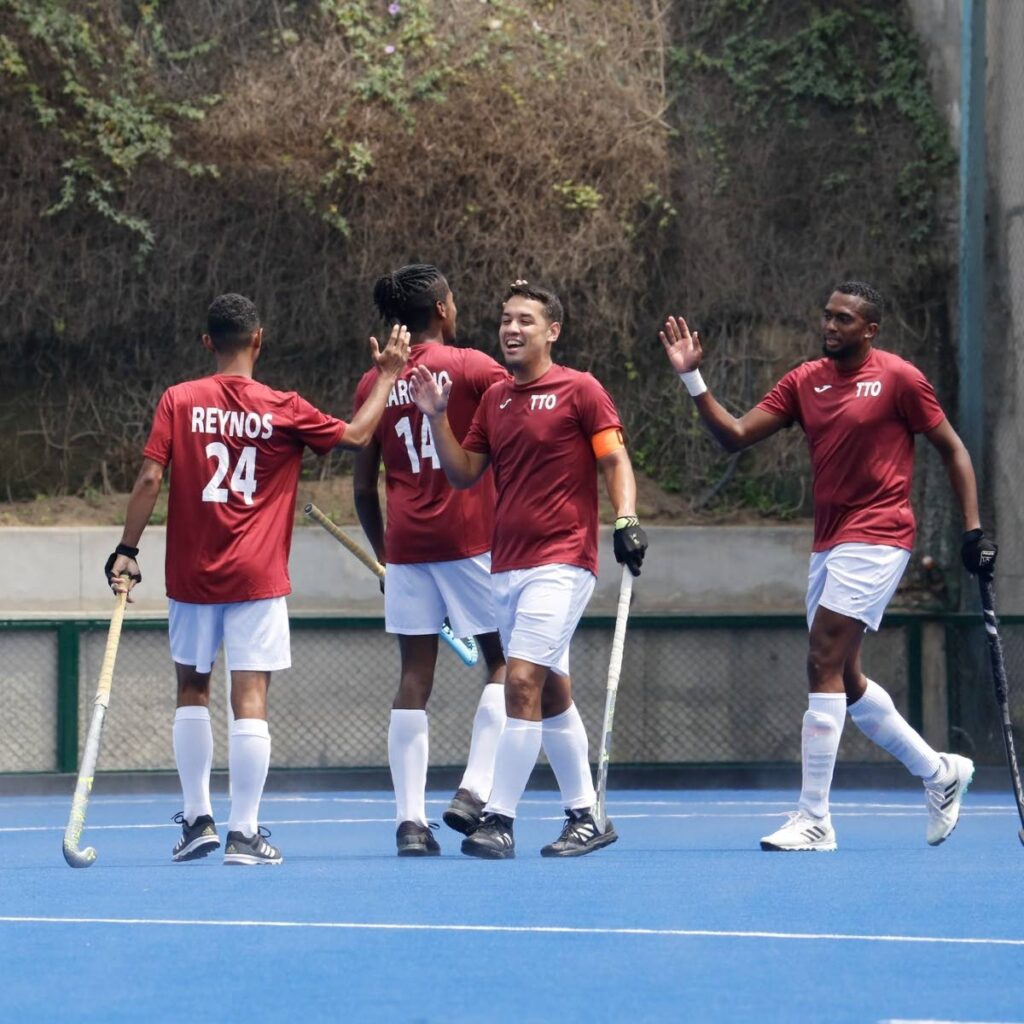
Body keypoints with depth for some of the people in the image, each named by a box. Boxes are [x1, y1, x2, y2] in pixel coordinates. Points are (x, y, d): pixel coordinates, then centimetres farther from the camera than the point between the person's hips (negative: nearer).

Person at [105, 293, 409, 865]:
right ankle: (244, 833, -6)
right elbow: (356, 436, 6)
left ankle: (198, 819, 17)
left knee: (193, 690, 17)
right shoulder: (283, 410, -3)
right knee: (251, 699, -3)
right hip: (257, 580, -2)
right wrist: (388, 376, 17)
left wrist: (127, 551, -1)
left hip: (192, 576, 2)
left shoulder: (179, 402, -2)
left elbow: (150, 479, -7)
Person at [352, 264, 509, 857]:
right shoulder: (471, 367, -3)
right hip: (472, 538, -4)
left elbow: (363, 486, 12)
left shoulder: (374, 385, 9)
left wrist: (383, 552, 21)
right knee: (504, 662, 7)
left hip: (405, 546, 4)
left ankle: (410, 819, -1)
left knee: (415, 679, 4)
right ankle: (475, 791, -8)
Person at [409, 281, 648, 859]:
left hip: (562, 562, -7)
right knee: (551, 694, 12)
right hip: (508, 566, 7)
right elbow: (465, 474, 15)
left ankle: (500, 821, -15)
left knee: (522, 681, -16)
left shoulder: (580, 391, -4)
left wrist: (627, 519, -20)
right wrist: (437, 418, 3)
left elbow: (615, 461, -6)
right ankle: (586, 817, 20)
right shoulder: (495, 400, 14)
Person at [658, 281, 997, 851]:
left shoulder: (899, 379, -6)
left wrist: (974, 529, -5)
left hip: (877, 539, -7)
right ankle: (939, 772, 31)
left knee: (824, 664, -15)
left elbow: (952, 449, 0)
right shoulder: (805, 382, 9)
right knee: (844, 680, 12)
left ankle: (815, 820, -13)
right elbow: (736, 436, 6)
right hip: (829, 542, 7)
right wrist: (693, 380, -5)